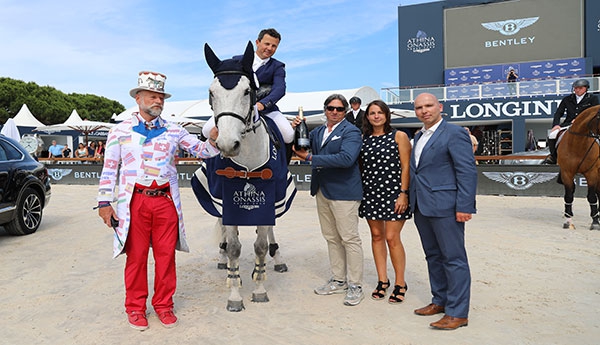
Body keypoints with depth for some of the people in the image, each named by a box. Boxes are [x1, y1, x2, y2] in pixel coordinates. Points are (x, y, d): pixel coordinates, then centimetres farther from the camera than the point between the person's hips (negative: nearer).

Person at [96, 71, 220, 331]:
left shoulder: (174, 131, 9)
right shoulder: (120, 131, 6)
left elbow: (202, 150, 6)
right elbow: (109, 169, 5)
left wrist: (213, 139, -16)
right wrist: (104, 203, 1)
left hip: (166, 200, 2)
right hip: (135, 201, -1)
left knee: (166, 254, 7)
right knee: (136, 255, 7)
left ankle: (164, 305, 22)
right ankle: (135, 308, 23)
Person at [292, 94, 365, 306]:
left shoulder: (351, 132, -9)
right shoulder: (317, 132, 13)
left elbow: (346, 158, -24)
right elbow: (301, 147, 14)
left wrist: (311, 158, -23)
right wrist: (297, 130, -5)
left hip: (343, 192, -7)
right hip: (322, 191, 8)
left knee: (349, 239, -1)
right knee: (331, 238, 15)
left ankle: (355, 287, 11)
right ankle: (339, 281, 29)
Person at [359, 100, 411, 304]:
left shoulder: (399, 136, 0)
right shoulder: (363, 138, 10)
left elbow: (406, 167, -4)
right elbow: (359, 166, 12)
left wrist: (403, 193, -12)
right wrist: (358, 192, 6)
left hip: (393, 192, -4)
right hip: (370, 193, 4)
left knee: (391, 238, -5)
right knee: (376, 235, 9)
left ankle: (400, 283, 11)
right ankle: (382, 280, 22)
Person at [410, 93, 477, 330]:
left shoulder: (454, 133, -8)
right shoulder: (419, 137, 17)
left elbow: (467, 172, -14)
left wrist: (464, 207, -19)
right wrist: (413, 202, 16)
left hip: (445, 206, -8)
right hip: (421, 207, 8)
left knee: (454, 258, 0)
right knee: (433, 256, 16)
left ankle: (457, 312, 8)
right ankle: (440, 301, 29)